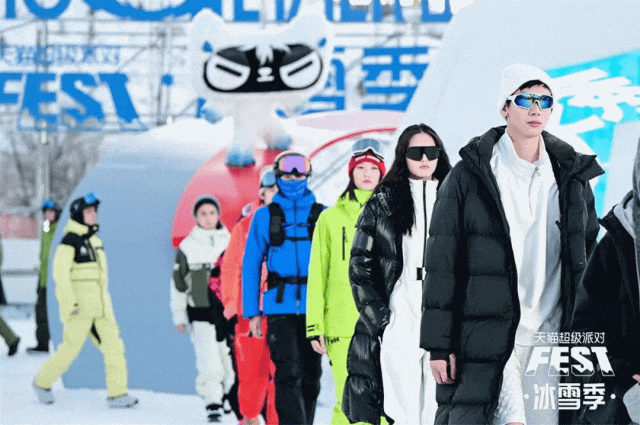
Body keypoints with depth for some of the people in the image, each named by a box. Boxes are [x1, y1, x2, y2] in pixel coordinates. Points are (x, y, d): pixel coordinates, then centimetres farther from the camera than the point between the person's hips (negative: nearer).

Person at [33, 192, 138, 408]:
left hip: (101, 307, 7)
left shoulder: (95, 240, 15)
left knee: (113, 345, -4)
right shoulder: (69, 241, -10)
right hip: (79, 308, -7)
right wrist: (69, 303, -20)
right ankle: (42, 382, 21)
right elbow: (60, 273, -15)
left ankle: (117, 394, -5)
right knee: (71, 348, 0)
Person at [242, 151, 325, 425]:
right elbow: (251, 263, 7)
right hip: (280, 306, -2)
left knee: (311, 374, 7)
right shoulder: (265, 216, 6)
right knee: (288, 372, -13)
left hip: (314, 306, 2)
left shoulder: (322, 215, 9)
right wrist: (252, 311, 1)